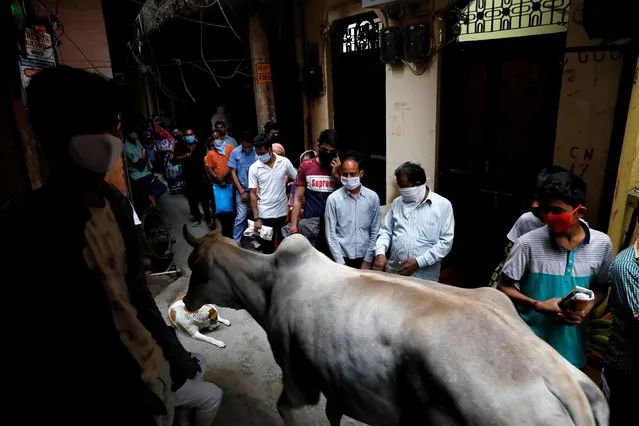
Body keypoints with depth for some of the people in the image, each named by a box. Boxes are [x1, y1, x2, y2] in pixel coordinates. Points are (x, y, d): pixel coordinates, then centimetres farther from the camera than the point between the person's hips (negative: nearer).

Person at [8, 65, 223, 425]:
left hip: (151, 362, 6)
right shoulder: (34, 230, -22)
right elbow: (42, 349, -18)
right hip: (107, 392, -6)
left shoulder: (115, 202, -1)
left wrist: (174, 355, 10)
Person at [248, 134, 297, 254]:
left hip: (283, 212, 1)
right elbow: (253, 194, -5)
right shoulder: (254, 168, -7)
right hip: (265, 214, -1)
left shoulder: (285, 162, -6)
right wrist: (256, 218, -10)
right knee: (267, 248, 9)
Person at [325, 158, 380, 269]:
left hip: (364, 257, 1)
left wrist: (368, 260, -3)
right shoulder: (333, 199, -7)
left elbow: (375, 232, 0)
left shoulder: (373, 197, -3)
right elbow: (331, 234, -6)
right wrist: (340, 262, -9)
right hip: (342, 257, -1)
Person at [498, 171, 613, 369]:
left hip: (570, 343, 3)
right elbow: (504, 287, -9)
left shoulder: (602, 244, -7)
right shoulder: (528, 243, -16)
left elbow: (601, 288, 8)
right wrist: (538, 305, -21)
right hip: (528, 340, -3)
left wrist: (587, 309, -11)